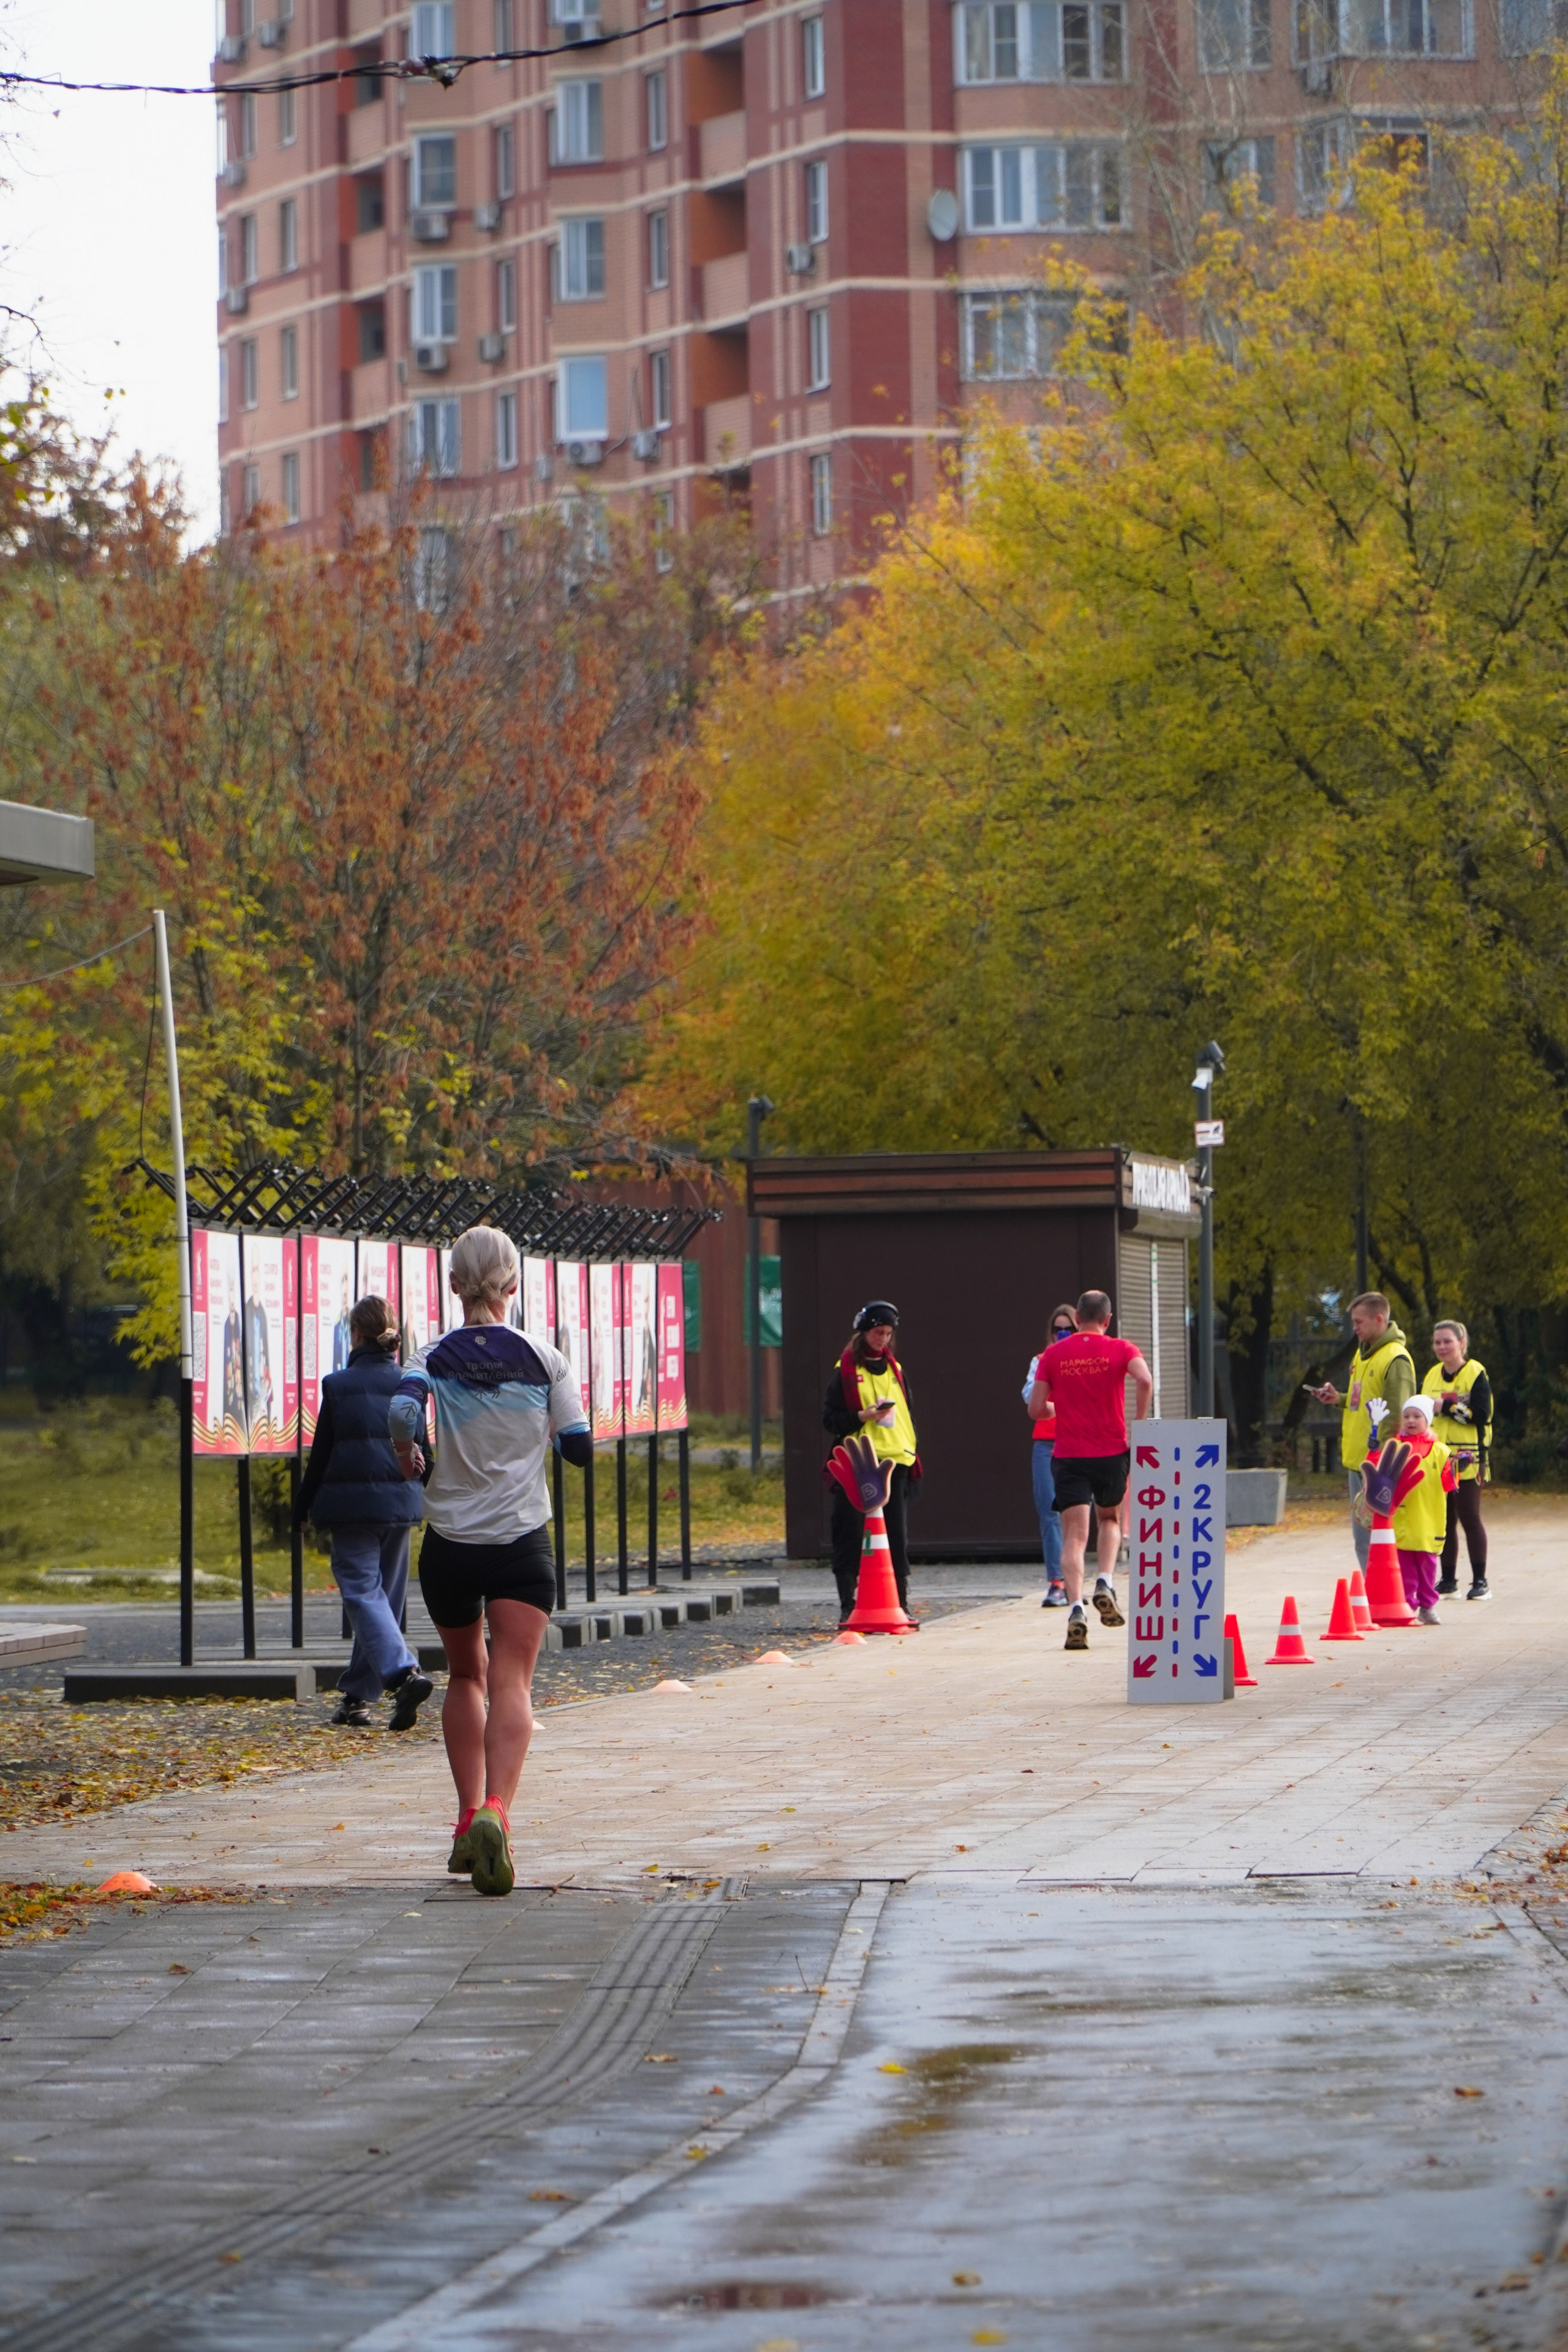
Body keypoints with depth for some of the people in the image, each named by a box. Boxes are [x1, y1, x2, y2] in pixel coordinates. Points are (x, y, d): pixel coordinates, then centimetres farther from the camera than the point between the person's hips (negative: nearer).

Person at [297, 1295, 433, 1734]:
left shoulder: (339, 1385, -6)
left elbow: (321, 1452, -1)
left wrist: (307, 1509, 9)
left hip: (351, 1502, -4)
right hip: (399, 1501, 4)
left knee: (362, 1591, -6)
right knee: (384, 1594, 13)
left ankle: (404, 1671, -28)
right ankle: (358, 1694, 18)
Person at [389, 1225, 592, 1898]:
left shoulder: (434, 1358, -4)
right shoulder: (544, 1361, -2)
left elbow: (403, 1412, -23)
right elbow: (580, 1450, 0)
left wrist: (408, 1453, -1)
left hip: (449, 1544, 1)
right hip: (522, 1542, -1)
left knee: (466, 1676, 22)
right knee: (510, 1682, -9)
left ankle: (469, 1816, 18)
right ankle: (495, 1812, -32)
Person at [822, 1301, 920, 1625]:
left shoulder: (895, 1369, 17)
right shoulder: (845, 1371, 2)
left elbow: (908, 1415, 22)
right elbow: (830, 1419, -1)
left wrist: (910, 1453, 10)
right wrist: (863, 1416, -16)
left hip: (894, 1463, 4)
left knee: (897, 1538, 4)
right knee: (851, 1538, -5)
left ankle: (899, 1605, 8)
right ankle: (848, 1607, -1)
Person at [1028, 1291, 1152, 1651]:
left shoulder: (1054, 1354, 4)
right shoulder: (1120, 1350, 1)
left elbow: (1036, 1408, 2)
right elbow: (1145, 1380, -19)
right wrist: (1137, 1422, -8)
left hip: (1069, 1456, 0)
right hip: (1113, 1452, 0)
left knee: (1075, 1536, -3)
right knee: (1111, 1519, 25)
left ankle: (1076, 1609, -21)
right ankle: (1105, 1584, 3)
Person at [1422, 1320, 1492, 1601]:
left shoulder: (1476, 1374, -4)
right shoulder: (1432, 1376, 15)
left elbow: (1482, 1414, -15)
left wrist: (1446, 1407, -16)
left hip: (1466, 1460, -6)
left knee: (1469, 1518, -5)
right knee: (1444, 1520, 7)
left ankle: (1480, 1581, 0)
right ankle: (1448, 1579, 13)